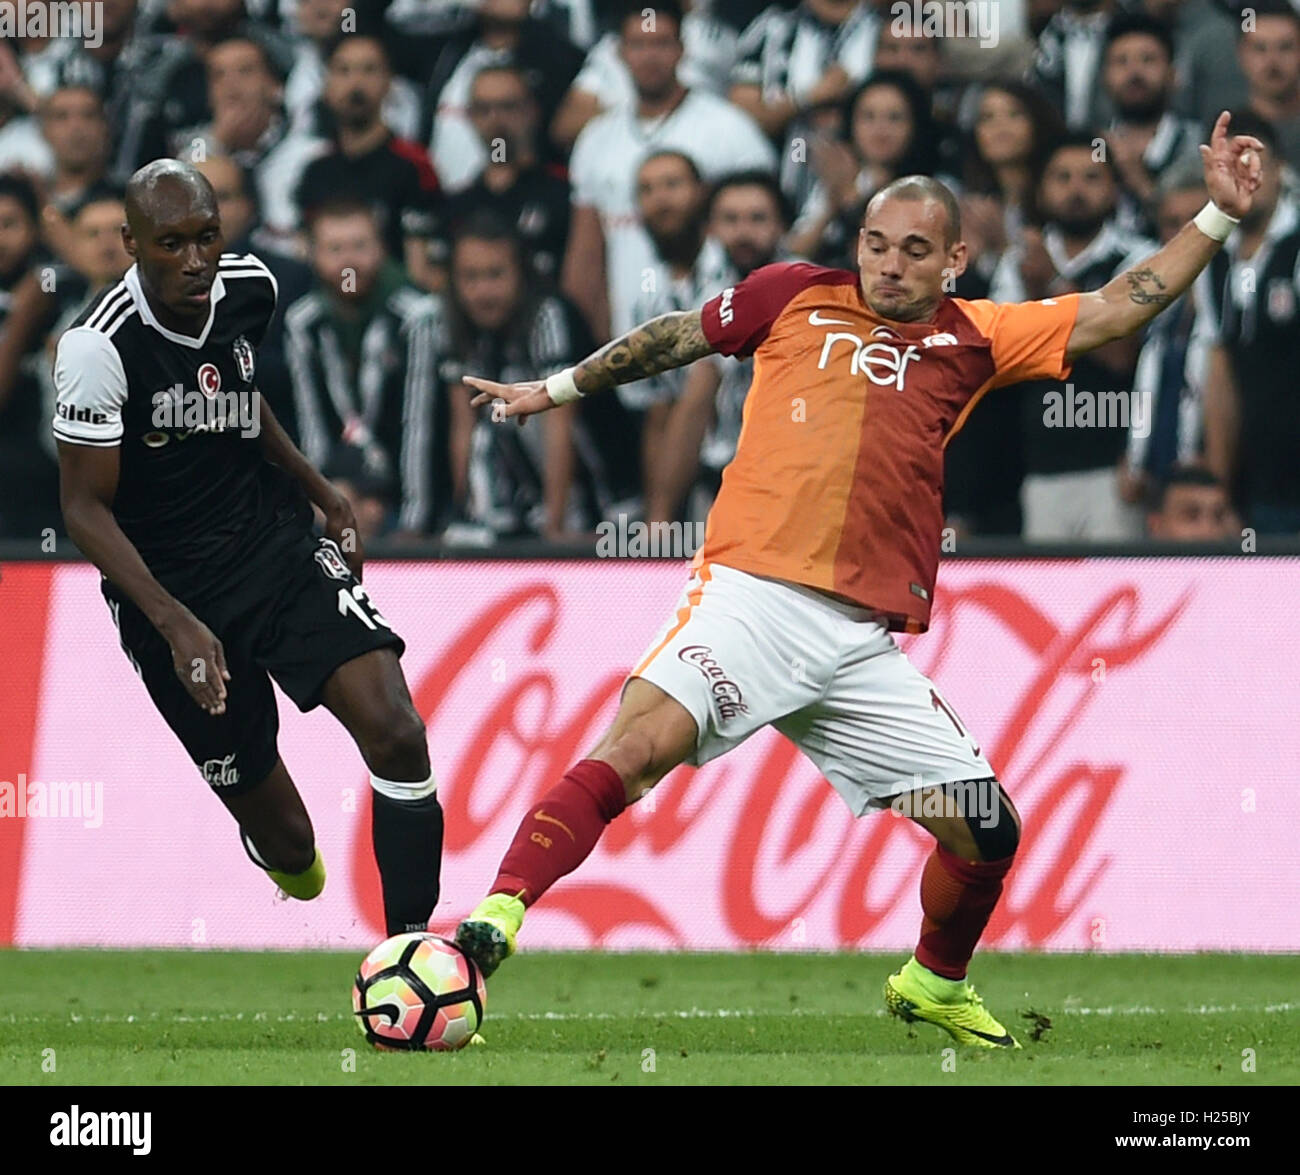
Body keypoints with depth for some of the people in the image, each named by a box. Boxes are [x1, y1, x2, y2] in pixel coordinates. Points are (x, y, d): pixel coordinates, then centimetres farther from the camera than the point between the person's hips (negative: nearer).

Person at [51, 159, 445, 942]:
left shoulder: (250, 289, -3)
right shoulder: (100, 347, -20)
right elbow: (86, 509, -15)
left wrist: (325, 496, 17)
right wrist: (175, 624, -24)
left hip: (279, 548, 4)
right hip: (169, 589, -4)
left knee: (396, 733, -20)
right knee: (288, 845, 3)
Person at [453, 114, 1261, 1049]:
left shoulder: (970, 341, 16)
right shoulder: (795, 297, 12)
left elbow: (1114, 311, 18)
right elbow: (676, 338, 27)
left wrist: (1218, 216, 13)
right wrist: (557, 390, 34)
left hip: (864, 645, 3)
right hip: (752, 596, -3)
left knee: (988, 832, 5)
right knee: (640, 743, -29)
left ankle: (934, 986, 34)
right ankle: (491, 928, -34)